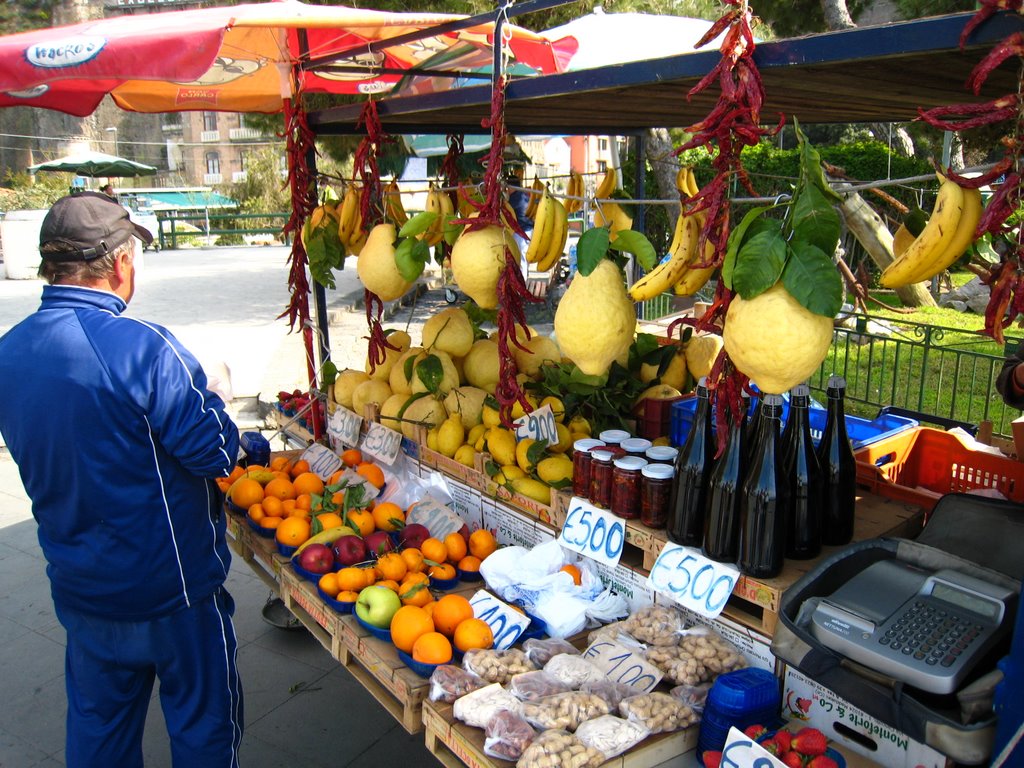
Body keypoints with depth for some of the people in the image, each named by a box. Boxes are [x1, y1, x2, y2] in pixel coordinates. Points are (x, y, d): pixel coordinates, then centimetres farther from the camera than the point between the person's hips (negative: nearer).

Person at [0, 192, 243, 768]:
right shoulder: (141, 348, -26)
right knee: (203, 721, 15)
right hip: (172, 589, -6)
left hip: (79, 588, 7)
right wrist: (207, 396, -2)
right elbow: (216, 453, -22)